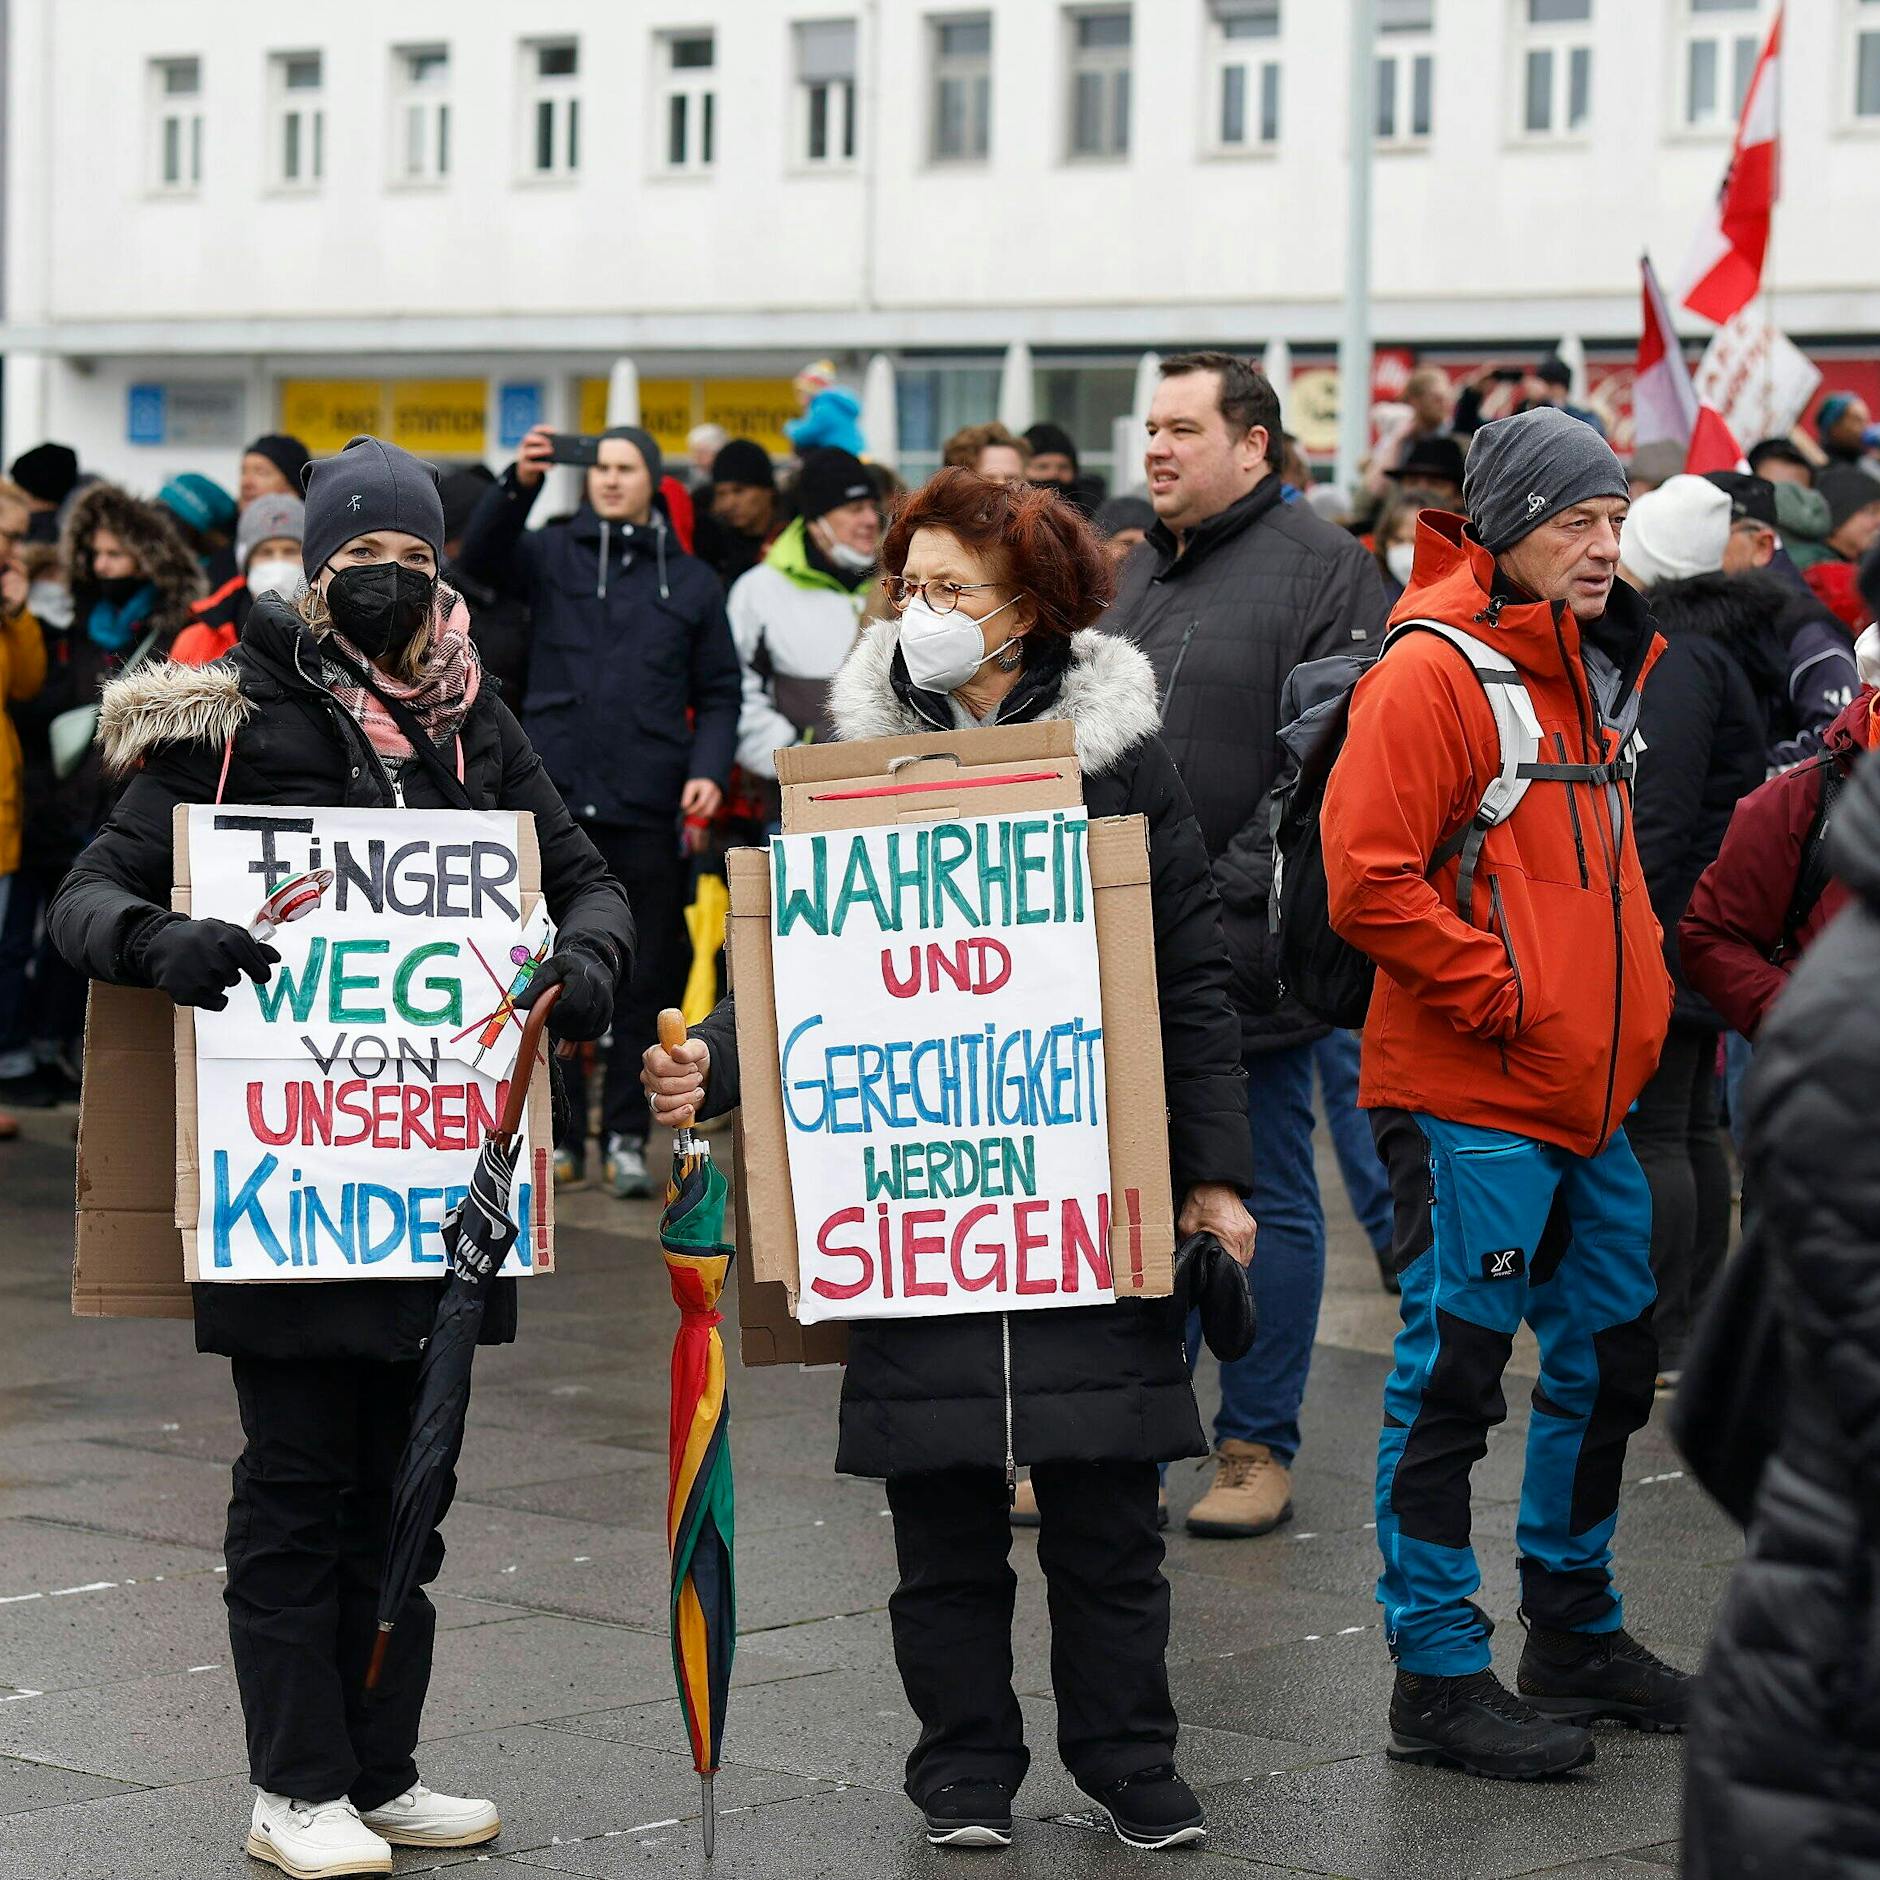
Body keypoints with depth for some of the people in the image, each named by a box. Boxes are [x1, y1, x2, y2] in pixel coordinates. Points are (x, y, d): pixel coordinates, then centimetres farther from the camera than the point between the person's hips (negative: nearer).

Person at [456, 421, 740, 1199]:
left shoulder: (690, 581, 13)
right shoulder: (552, 555, 9)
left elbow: (719, 692, 13)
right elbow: (479, 556, -9)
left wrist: (708, 769, -4)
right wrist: (518, 484, -25)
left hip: (648, 811, 1)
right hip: (555, 799, -1)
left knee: (645, 981, 3)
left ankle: (626, 1136, 11)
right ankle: (558, 1134, 8)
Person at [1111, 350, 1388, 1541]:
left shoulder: (1323, 570, -7)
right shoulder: (1139, 574, 16)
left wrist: (1231, 898, -19)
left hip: (1247, 958, -7)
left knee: (1266, 1203, 4)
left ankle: (1258, 1449, 12)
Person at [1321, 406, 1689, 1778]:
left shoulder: (1596, 670, 15)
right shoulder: (1432, 672, -13)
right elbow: (1368, 880, -21)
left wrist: (1636, 1004, 16)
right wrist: (1501, 1000, -17)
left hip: (1590, 1096, 9)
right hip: (1470, 1098, -9)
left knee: (1611, 1358, 16)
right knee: (1454, 1372, -3)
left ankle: (1576, 1629, 31)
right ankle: (1439, 1677, 4)